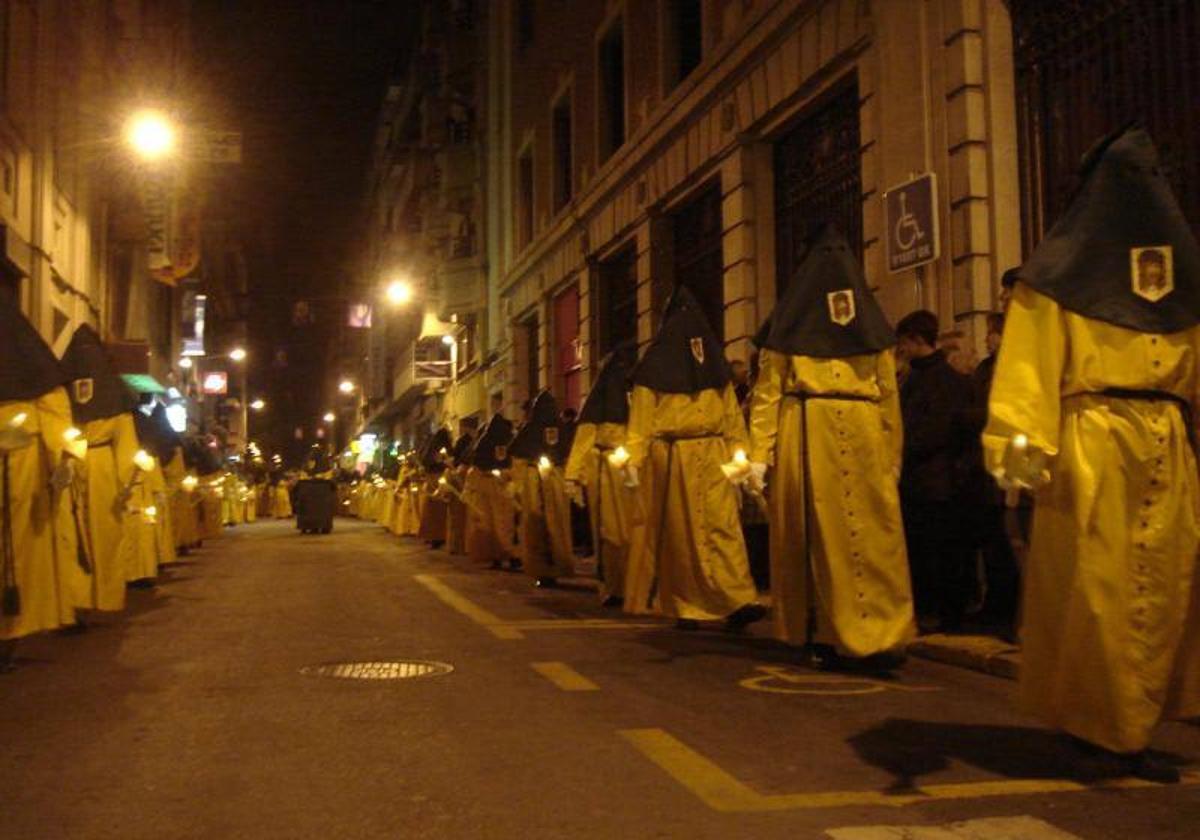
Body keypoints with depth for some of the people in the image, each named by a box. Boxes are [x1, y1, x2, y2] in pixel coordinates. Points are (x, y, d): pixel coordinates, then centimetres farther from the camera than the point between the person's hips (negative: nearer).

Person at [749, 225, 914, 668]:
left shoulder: (791, 319, 8)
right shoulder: (871, 321, 11)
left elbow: (768, 390, 1)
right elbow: (889, 394, 7)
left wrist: (759, 454, -1)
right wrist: (893, 456, 9)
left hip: (804, 433, 0)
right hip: (864, 434, 1)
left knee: (817, 535, 4)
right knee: (871, 534, 1)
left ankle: (825, 638, 9)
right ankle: (882, 634, -3)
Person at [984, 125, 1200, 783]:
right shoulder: (1064, 266, 2)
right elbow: (1030, 361, -10)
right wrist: (1020, 441, -23)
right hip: (1090, 447, -6)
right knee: (1095, 585, -4)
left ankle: (1129, 720, 18)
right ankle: (1106, 728, 6)